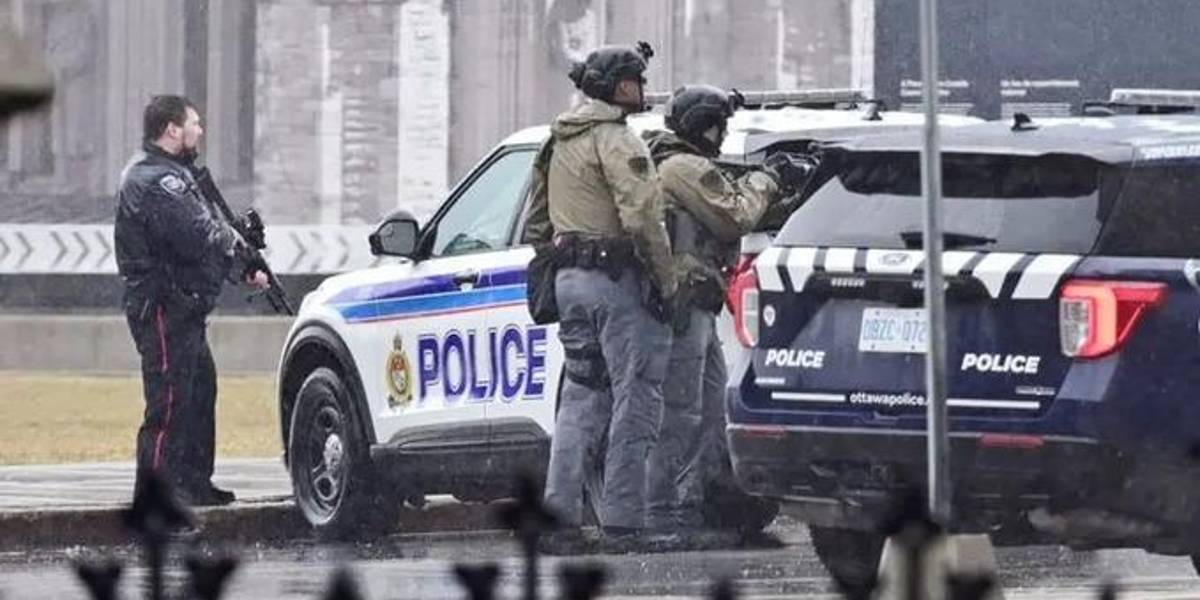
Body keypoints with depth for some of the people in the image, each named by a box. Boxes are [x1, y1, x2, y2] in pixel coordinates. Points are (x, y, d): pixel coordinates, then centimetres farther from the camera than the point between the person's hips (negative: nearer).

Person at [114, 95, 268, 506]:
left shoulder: (172, 175, 20)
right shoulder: (153, 180, -17)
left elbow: (208, 227, 23)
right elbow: (197, 237, -25)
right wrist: (235, 241, -5)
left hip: (184, 308, 11)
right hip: (162, 306, -11)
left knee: (200, 391, 15)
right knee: (170, 397, -11)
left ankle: (194, 480, 22)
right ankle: (156, 484, -9)